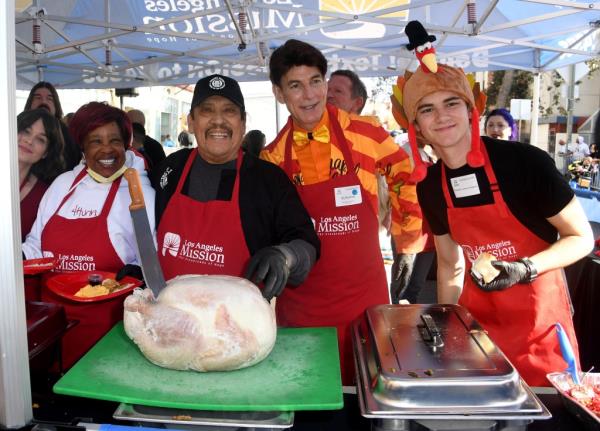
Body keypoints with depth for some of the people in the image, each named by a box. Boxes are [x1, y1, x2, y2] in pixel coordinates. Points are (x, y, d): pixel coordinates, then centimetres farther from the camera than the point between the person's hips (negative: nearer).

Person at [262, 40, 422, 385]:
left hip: (364, 296, -1)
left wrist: (406, 238, 7)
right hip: (300, 304, 1)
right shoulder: (272, 156, -2)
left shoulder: (364, 133, -7)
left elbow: (406, 177, 9)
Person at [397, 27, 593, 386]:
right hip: (476, 319, 4)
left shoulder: (526, 162, -18)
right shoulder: (430, 186, -3)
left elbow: (582, 238, -9)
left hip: (538, 319, -3)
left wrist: (525, 269, -24)